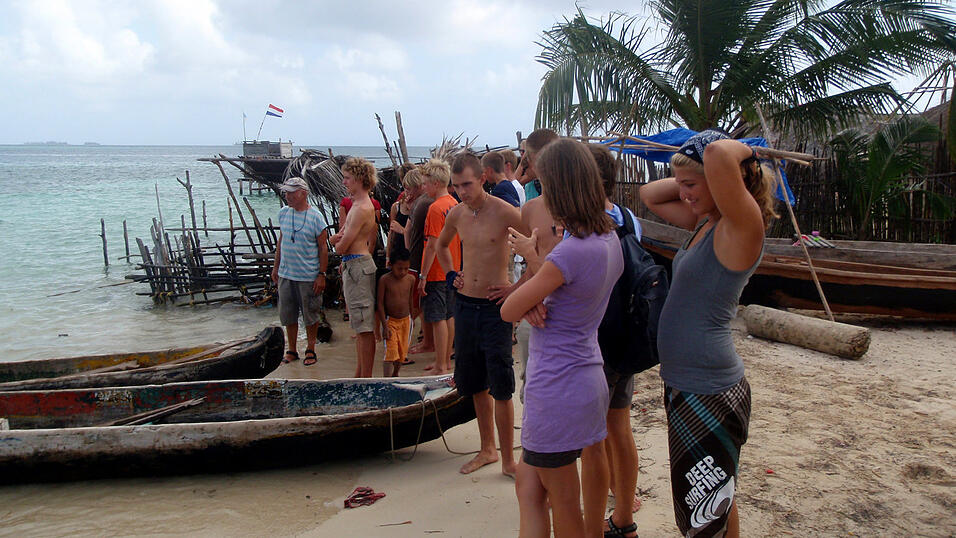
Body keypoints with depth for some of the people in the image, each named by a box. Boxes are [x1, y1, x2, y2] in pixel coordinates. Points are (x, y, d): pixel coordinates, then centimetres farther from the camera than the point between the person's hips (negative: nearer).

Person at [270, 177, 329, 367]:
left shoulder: (315, 217, -9)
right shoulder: (283, 213, 6)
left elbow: (323, 248, -7)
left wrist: (322, 275, -10)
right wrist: (276, 267, 16)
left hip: (308, 277, -5)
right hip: (285, 275, 5)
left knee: (310, 315, 7)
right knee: (288, 315, 12)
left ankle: (310, 350, 22)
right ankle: (291, 350, 26)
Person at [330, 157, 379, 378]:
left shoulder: (362, 209, -18)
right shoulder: (357, 204, 15)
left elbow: (341, 247, -17)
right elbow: (336, 238, 19)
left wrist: (338, 243, 5)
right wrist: (339, 238, -3)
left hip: (358, 266, -11)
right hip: (353, 265, 11)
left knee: (365, 328, -5)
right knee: (361, 327, 16)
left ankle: (366, 378, 1)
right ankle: (360, 374, 25)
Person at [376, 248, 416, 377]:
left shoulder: (411, 279, -1)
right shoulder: (385, 280, -14)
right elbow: (380, 303, -11)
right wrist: (385, 325, -14)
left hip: (405, 320, 4)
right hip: (390, 320, -4)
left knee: (402, 352, 11)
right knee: (390, 352, -12)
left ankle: (395, 375, 33)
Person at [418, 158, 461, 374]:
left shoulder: (436, 208, -18)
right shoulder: (455, 205, 8)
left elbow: (433, 245, -20)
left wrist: (423, 276, -16)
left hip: (437, 273, -9)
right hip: (452, 271, 9)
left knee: (438, 319, -3)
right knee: (449, 316, 15)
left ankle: (441, 367, 2)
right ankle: (446, 361, 25)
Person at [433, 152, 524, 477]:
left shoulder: (503, 211, -14)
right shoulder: (456, 214, 5)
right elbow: (442, 245, 26)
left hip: (496, 306, -6)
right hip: (465, 303, 6)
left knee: (500, 387, -3)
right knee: (474, 384, 13)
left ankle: (508, 459, 9)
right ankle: (487, 449, 29)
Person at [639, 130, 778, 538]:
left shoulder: (742, 227, -19)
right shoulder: (704, 222, 7)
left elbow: (719, 153, -36)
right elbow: (650, 195, 20)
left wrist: (744, 152, -15)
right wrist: (688, 181, 6)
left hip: (709, 395, -9)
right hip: (684, 384, 9)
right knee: (717, 501, 24)